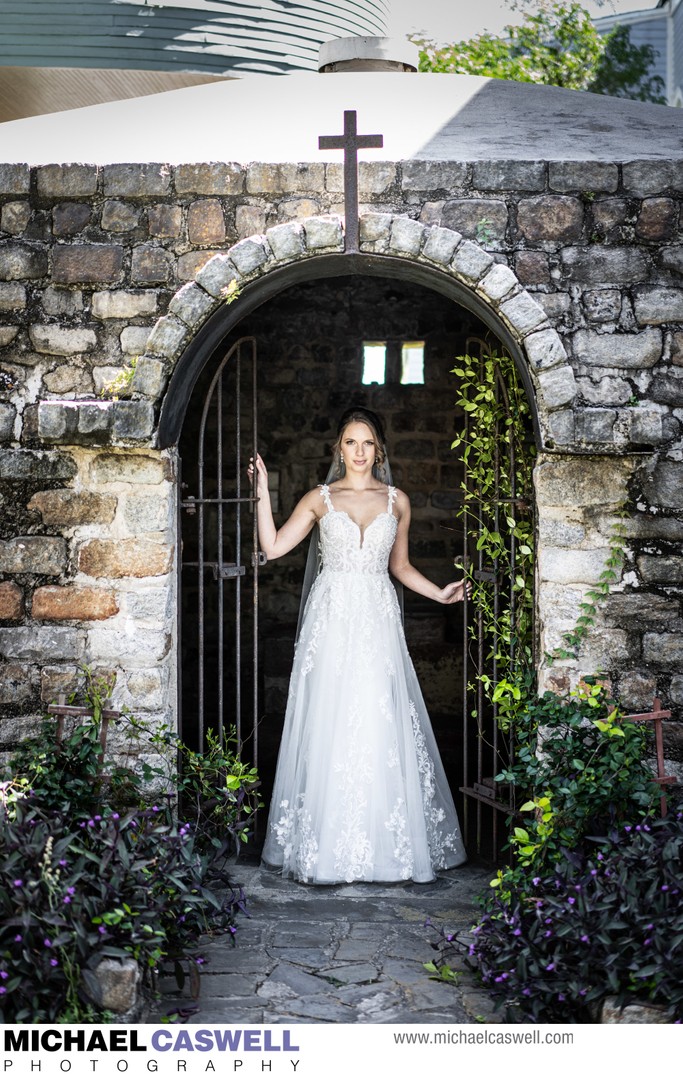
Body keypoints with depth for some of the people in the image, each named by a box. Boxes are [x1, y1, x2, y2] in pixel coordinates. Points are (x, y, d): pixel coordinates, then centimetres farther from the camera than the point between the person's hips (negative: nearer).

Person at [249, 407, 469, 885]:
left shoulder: (397, 501, 11)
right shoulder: (320, 499, 7)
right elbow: (274, 547, -1)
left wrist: (440, 593, 8)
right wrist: (263, 493, -4)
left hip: (378, 620, 1)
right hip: (331, 619, -1)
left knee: (382, 728, -3)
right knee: (329, 727, -3)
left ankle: (385, 844, 6)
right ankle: (327, 845, 4)